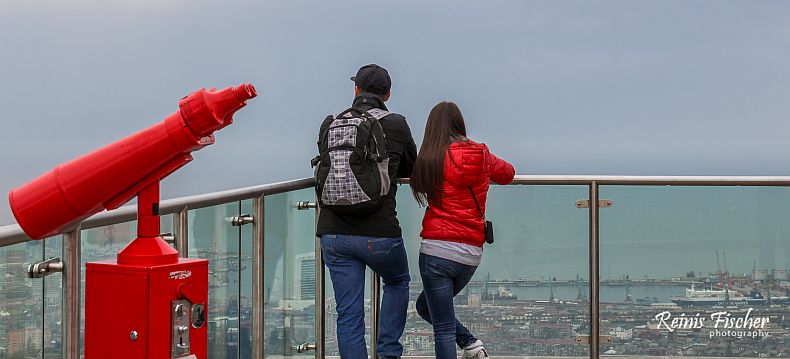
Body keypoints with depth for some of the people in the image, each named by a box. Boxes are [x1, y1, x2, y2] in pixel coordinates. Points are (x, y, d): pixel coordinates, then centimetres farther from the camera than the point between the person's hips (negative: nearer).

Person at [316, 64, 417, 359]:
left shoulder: (330, 124, 6)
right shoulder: (396, 125, -2)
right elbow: (411, 168, 14)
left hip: (334, 233, 2)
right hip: (379, 233, -2)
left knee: (348, 315, 6)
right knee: (398, 283, 27)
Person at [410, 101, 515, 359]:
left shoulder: (430, 159, -4)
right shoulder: (481, 154, 7)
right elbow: (508, 173, 24)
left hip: (438, 248, -5)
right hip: (471, 254, 5)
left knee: (443, 330, 1)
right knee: (426, 305, 26)